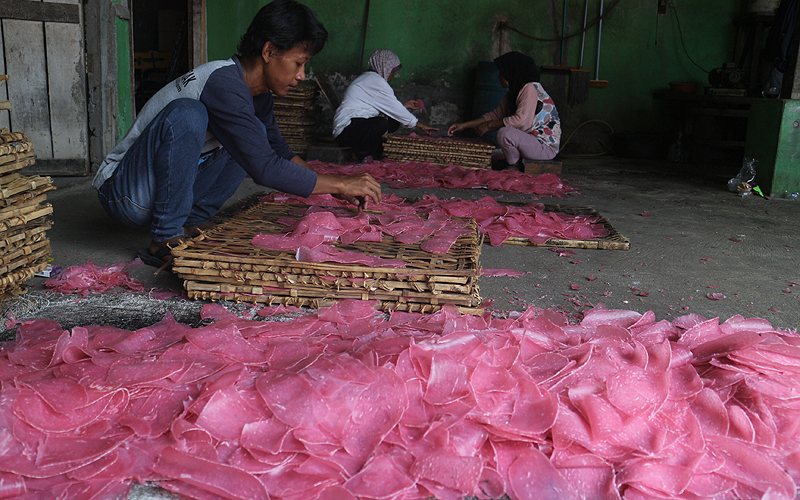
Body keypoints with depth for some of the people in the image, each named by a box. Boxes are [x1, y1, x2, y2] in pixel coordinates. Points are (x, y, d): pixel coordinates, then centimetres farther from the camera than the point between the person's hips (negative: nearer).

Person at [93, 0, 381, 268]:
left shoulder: (257, 92, 3)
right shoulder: (224, 84, -26)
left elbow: (279, 152, 17)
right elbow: (264, 169, -30)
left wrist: (333, 187, 6)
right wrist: (340, 185, -22)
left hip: (165, 187, 9)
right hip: (123, 193, -9)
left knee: (256, 135, 8)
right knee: (187, 113, -33)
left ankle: (193, 223, 1)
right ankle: (166, 239, -22)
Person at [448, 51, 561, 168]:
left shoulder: (530, 88, -17)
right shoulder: (512, 94, 11)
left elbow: (521, 121, -26)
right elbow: (494, 115, 16)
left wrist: (489, 125, -17)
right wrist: (464, 125, 10)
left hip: (547, 147, -10)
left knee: (504, 133, -27)